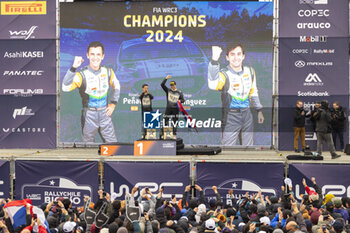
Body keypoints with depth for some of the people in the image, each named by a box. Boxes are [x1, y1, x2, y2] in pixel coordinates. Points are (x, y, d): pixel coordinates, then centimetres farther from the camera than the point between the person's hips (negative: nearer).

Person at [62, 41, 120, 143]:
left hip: (104, 114, 3)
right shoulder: (82, 75, -14)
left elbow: (116, 86, 20)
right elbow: (65, 87, -32)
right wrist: (73, 68, -40)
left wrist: (113, 104, 10)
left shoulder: (108, 72, 0)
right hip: (89, 116, -3)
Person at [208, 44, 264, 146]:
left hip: (247, 114, 5)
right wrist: (214, 59, -51)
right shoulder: (224, 74, -17)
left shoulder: (250, 72, 3)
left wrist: (259, 110, 21)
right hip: (231, 117, -5)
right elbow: (213, 84, -41)